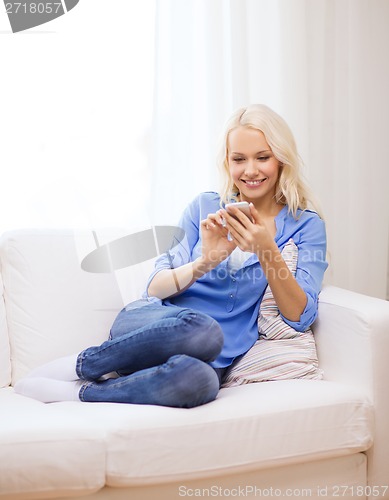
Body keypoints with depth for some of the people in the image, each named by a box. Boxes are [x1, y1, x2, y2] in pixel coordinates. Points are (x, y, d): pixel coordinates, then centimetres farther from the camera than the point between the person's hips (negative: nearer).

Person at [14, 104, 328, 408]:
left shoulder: (306, 225, 5)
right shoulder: (205, 207, 8)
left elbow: (300, 317, -6)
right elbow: (155, 288, 2)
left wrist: (267, 251, -20)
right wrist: (204, 262, -17)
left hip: (213, 360, 0)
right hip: (149, 325, 0)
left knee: (199, 380, -40)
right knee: (201, 329, -38)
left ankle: (76, 391, -16)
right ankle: (79, 365, -16)